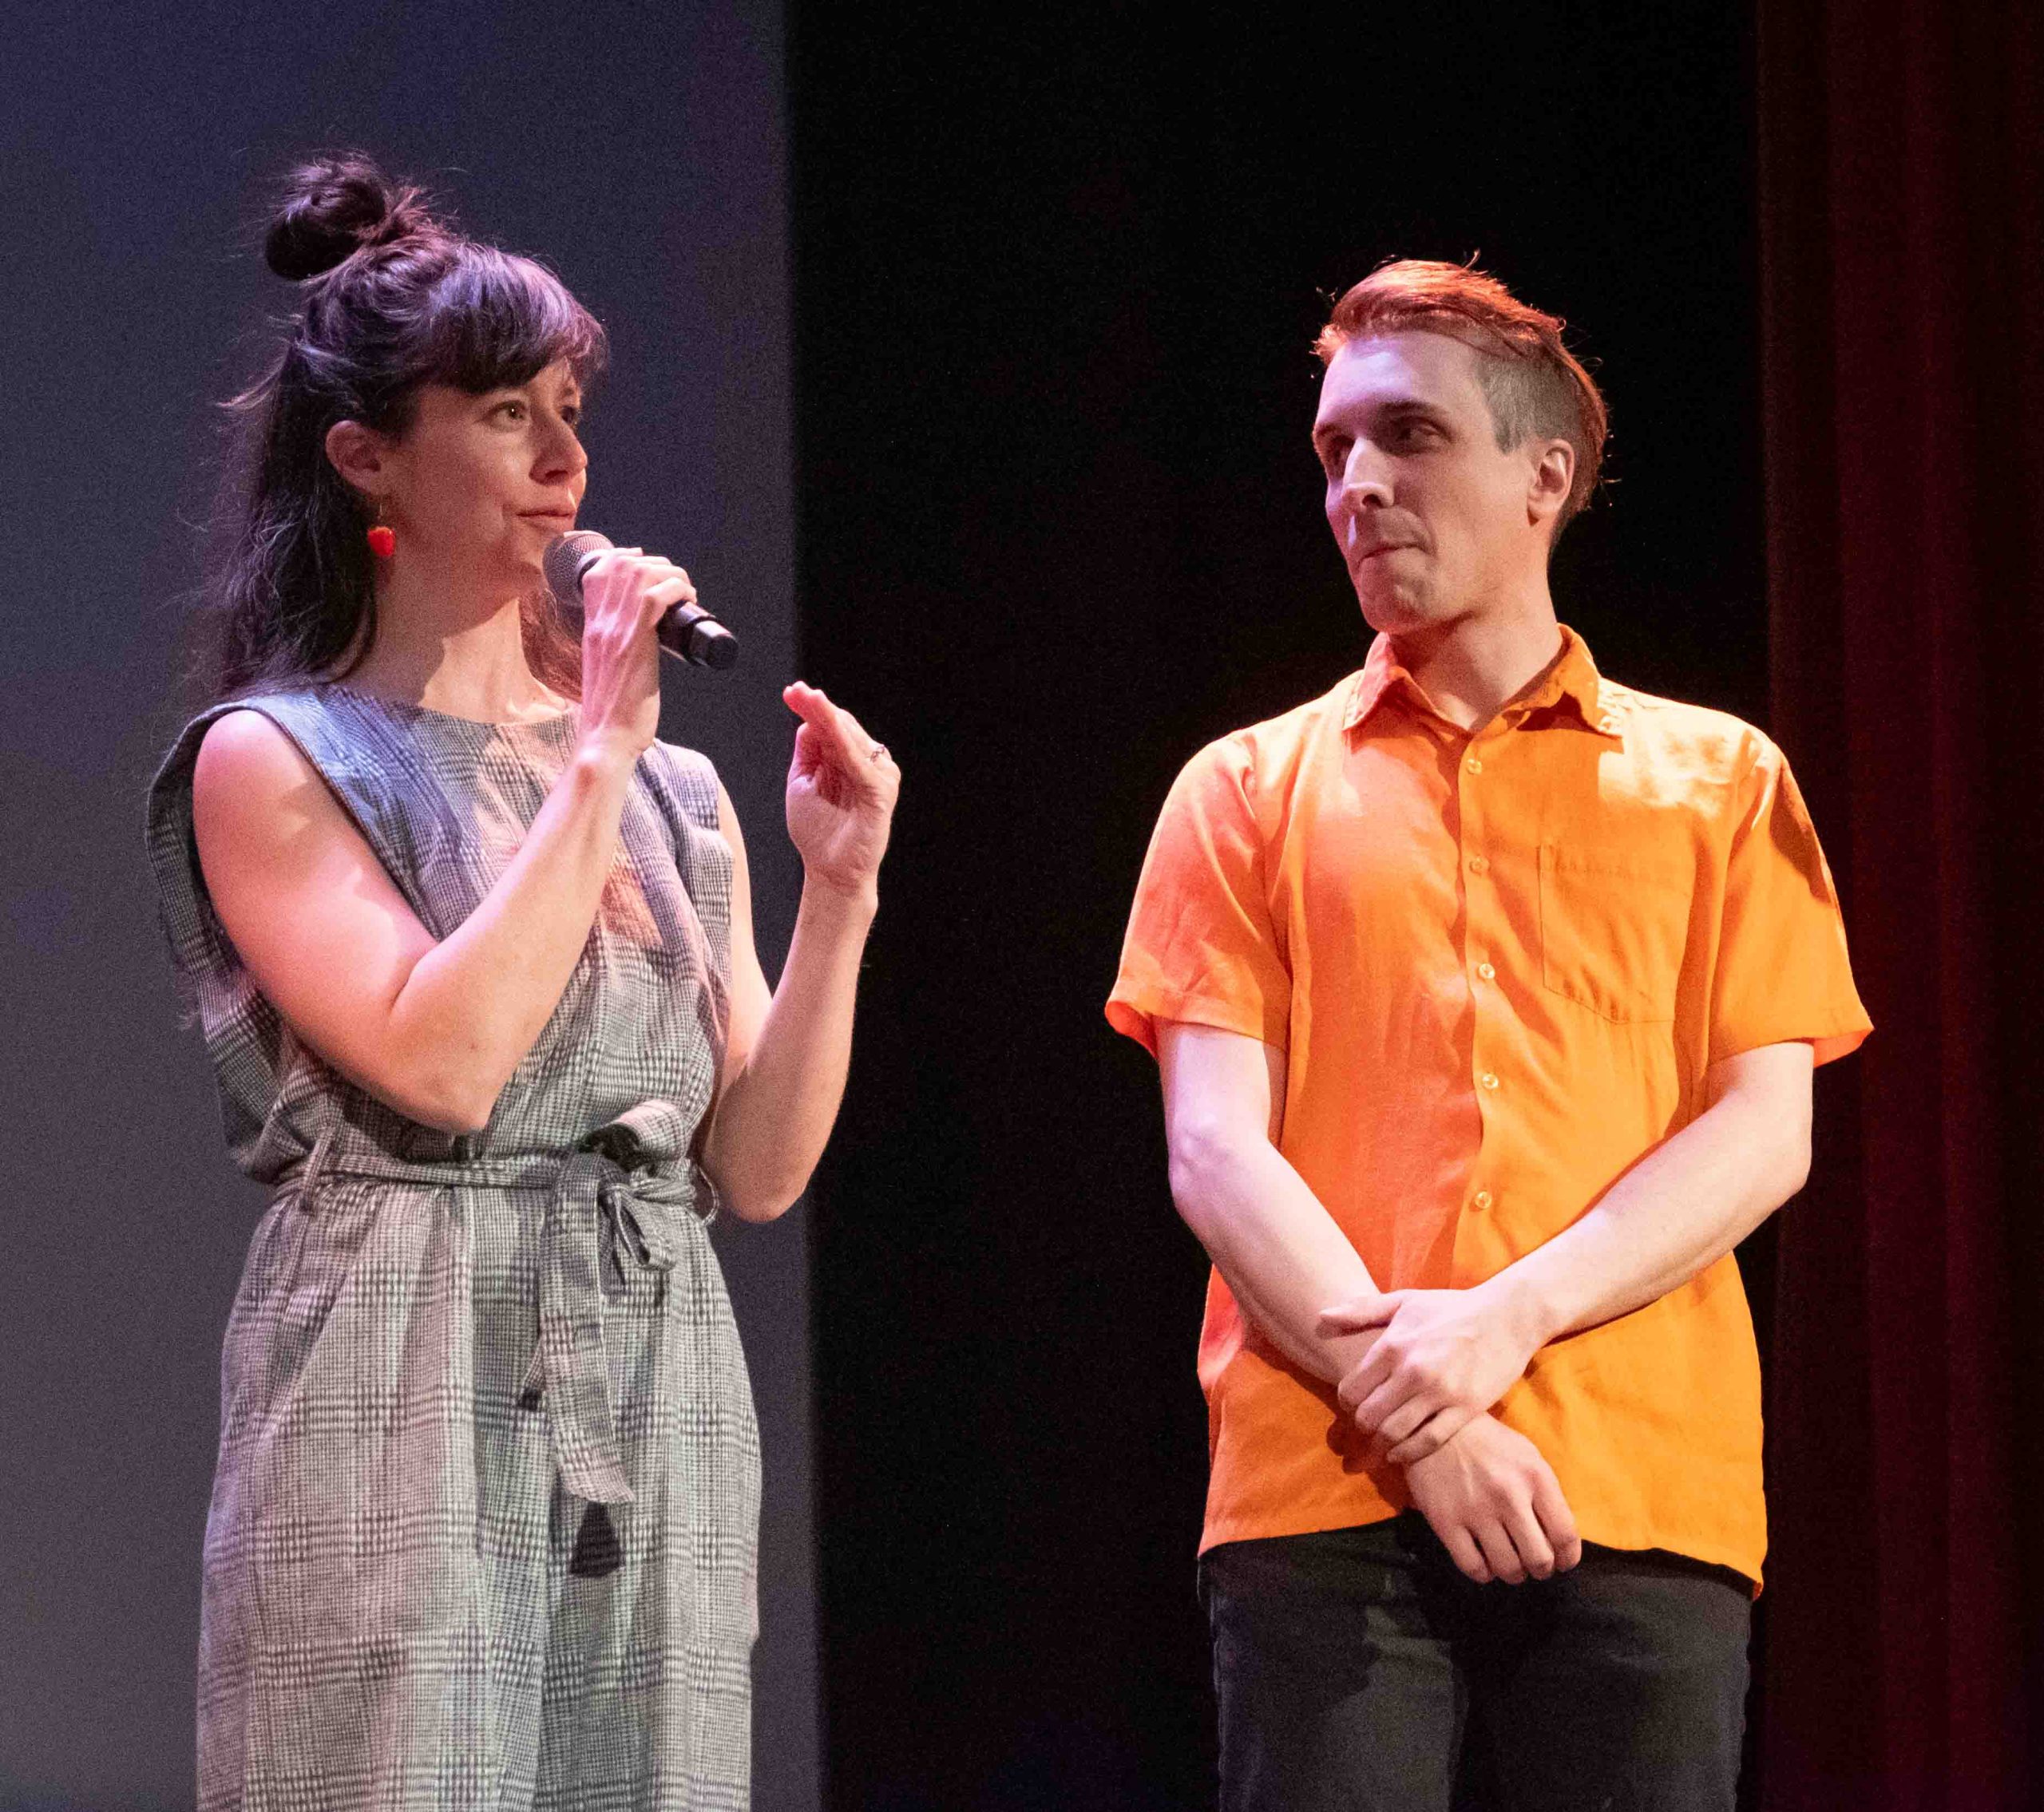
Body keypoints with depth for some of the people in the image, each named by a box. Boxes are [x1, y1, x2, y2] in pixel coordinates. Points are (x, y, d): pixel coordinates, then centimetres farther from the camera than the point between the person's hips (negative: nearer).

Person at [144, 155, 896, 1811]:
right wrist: (594, 761, -11)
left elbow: (758, 1167, 10)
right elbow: (440, 1064, -16)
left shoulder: (671, 786, 14)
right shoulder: (275, 760, 0)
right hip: (405, 1400, -5)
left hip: (658, 1405, 5)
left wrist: (838, 894, -2)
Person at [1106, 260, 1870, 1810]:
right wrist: (1410, 1407, -11)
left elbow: (1766, 1133, 4)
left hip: (1644, 1500, 0)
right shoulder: (1250, 793, 14)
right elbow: (1214, 1153, 3)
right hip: (1326, 1498, 0)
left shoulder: (1716, 782, 14)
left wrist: (1508, 1320, -11)